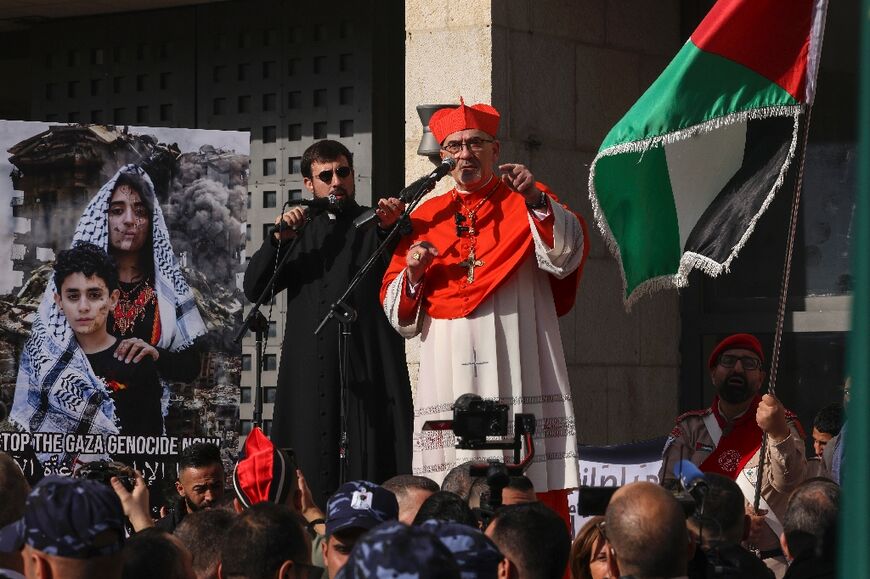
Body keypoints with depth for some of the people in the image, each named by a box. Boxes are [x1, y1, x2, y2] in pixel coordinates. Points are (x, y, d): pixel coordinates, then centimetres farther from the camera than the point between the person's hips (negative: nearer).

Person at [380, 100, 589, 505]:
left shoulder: (529, 205, 12)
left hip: (515, 376, -2)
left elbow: (568, 255, -9)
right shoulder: (427, 217, 18)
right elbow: (398, 314, 19)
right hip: (448, 377, 2)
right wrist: (413, 273, -2)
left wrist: (535, 199, -22)